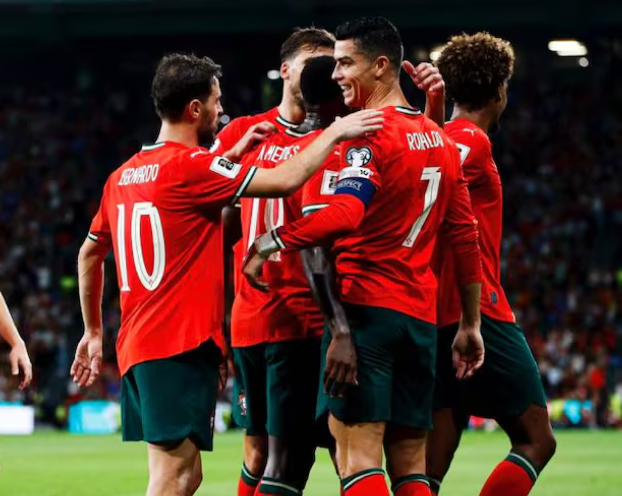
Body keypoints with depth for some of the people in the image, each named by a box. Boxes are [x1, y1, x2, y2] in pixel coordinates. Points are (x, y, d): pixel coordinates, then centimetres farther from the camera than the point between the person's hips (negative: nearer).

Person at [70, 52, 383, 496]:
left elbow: (89, 254, 23)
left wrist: (93, 331, 32)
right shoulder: (191, 166, -11)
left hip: (136, 344, 9)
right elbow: (285, 180, -14)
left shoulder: (122, 176, 14)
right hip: (183, 343, -9)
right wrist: (336, 133, -1)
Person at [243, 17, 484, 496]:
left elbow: (344, 214, -26)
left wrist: (271, 241, -17)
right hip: (421, 315, 8)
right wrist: (470, 325, 20)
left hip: (366, 308, -8)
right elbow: (465, 235, 17)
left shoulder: (369, 133, -9)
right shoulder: (440, 139, 16)